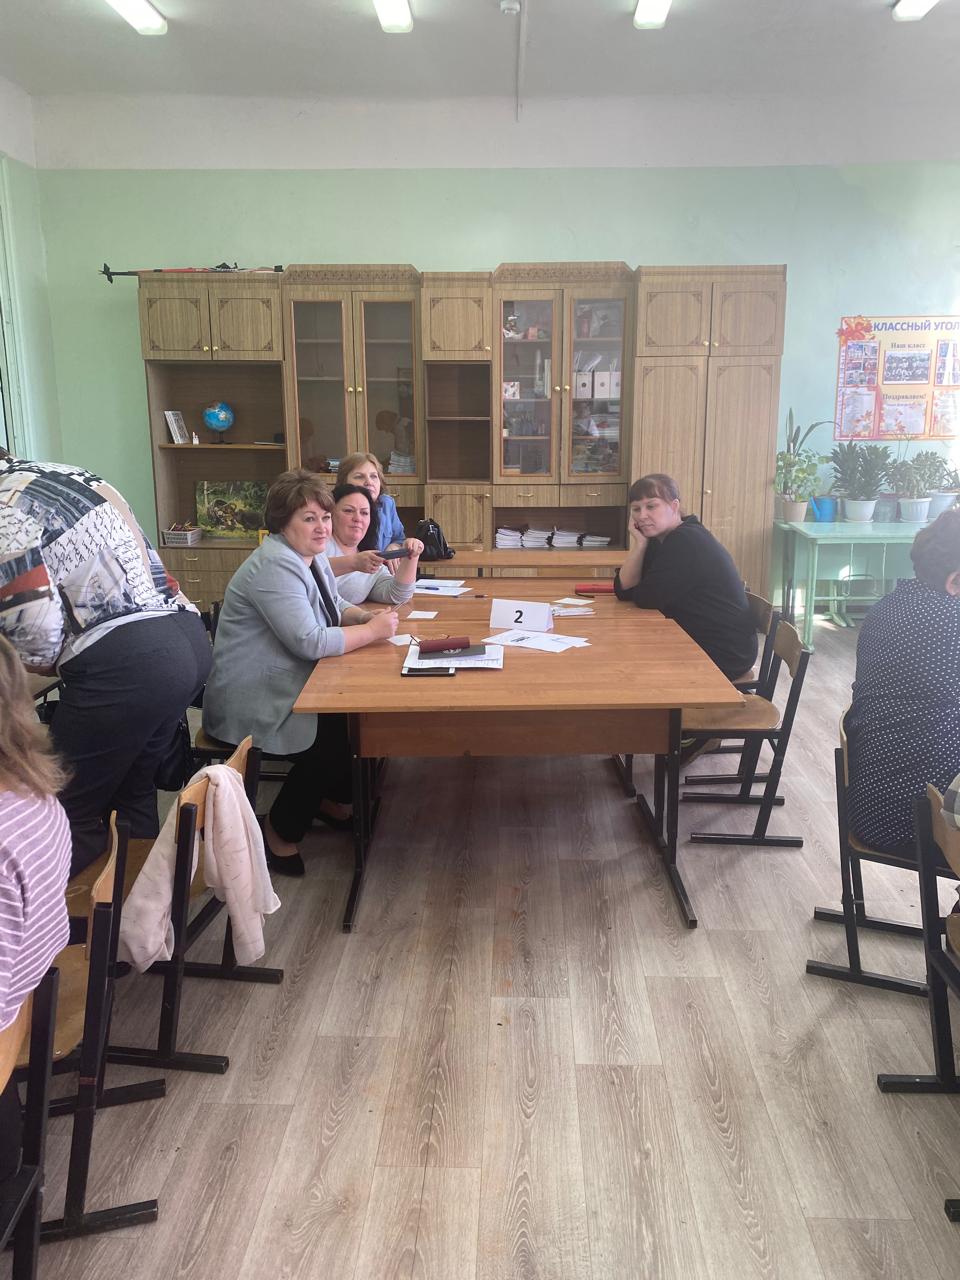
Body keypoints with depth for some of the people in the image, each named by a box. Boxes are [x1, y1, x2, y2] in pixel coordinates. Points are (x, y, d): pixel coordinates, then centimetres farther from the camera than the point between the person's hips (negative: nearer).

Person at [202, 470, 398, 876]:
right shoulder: (275, 567, -23)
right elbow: (309, 641, -30)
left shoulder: (311, 557, 8)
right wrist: (372, 631, -19)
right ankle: (279, 834, 1)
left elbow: (334, 606, 21)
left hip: (287, 688, 10)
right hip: (252, 703, -10)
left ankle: (333, 800, 21)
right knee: (336, 739, -19)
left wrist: (367, 616, -1)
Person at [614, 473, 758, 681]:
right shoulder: (660, 539, 7)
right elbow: (623, 590, 0)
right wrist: (639, 543, -9)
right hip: (697, 643, 8)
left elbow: (646, 599, -22)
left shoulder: (687, 541, -21)